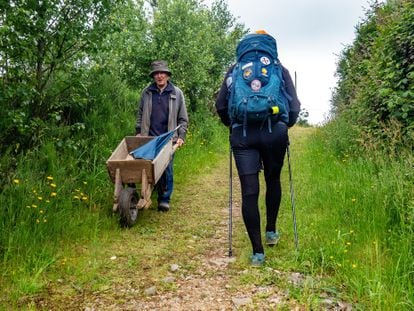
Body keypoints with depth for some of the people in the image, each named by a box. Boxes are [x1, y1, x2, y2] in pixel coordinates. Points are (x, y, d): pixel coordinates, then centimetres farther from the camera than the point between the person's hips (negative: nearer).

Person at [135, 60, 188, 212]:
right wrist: (138, 132, 6)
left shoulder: (177, 93, 5)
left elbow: (183, 118, 6)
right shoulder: (146, 92, 9)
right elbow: (140, 114, 15)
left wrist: (181, 136, -3)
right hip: (150, 137, 1)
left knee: (167, 169, -2)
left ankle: (165, 199, 8)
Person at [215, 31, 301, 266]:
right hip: (274, 132, 1)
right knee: (273, 180, 23)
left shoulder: (234, 71, 16)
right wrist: (286, 124, 24)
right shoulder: (279, 69, 13)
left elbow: (220, 104, 10)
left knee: (249, 191, 0)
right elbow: (294, 105, 7)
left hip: (242, 134, 0)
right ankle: (271, 231, 34)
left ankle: (257, 252, 2)